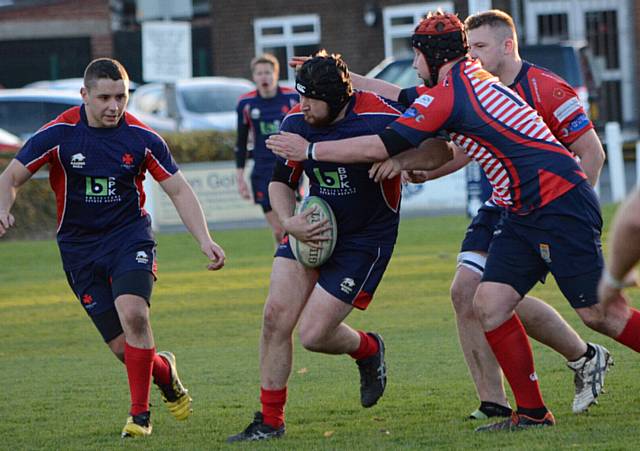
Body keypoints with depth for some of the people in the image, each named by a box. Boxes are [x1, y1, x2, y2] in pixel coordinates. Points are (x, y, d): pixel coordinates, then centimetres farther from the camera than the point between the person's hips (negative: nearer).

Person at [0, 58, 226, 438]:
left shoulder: (142, 138, -7)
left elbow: (179, 190, -1)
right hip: (79, 247, 1)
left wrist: (204, 239, -12)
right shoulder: (58, 134, -10)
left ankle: (140, 413, -14)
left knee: (133, 313, -28)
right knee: (122, 346, -5)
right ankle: (164, 371, 31)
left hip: (130, 236, -1)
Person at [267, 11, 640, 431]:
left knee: (599, 312, -9)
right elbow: (403, 98, 29)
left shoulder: (449, 94, -15)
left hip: (560, 204, -10)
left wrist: (311, 150, -1)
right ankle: (532, 412, 4)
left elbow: (380, 147, -12)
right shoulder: (470, 77, 14)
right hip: (523, 215, 10)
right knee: (489, 304, 1)